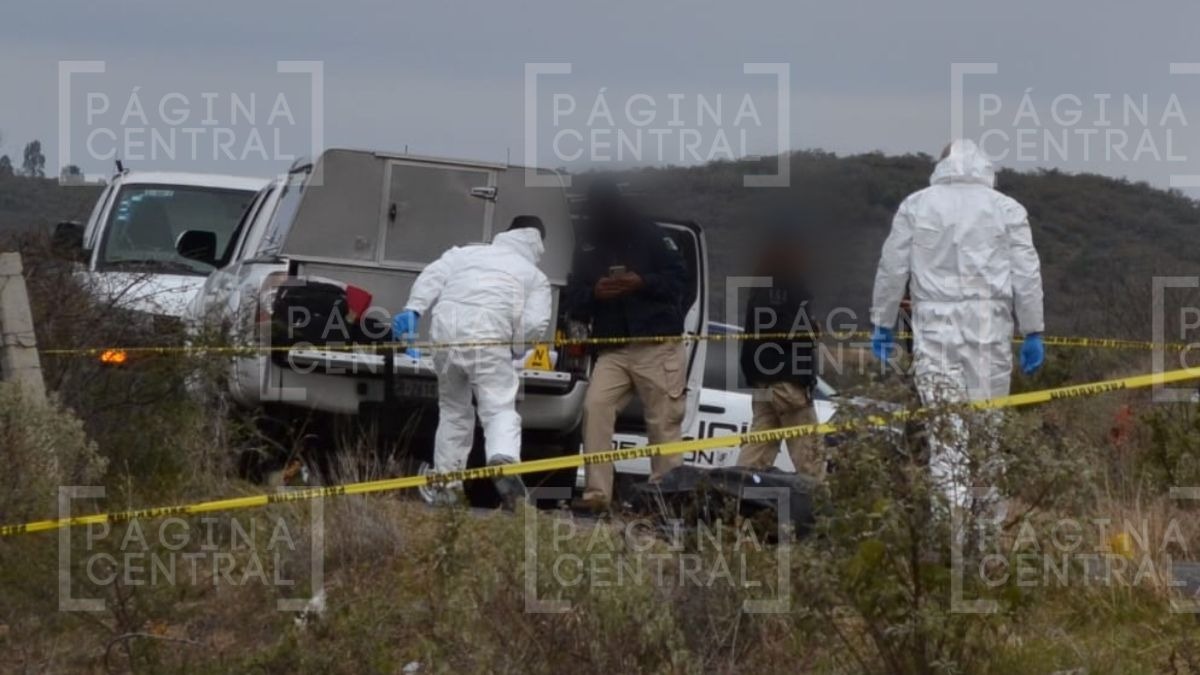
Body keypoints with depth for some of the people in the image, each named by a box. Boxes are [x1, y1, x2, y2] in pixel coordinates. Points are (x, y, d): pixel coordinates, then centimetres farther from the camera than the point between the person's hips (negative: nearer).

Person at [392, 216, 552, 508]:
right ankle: (503, 459, -39)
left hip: (446, 332, 3)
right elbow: (535, 324, 4)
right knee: (500, 408, -8)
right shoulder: (536, 277, 19)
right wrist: (513, 341, 21)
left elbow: (432, 275, 10)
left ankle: (445, 484, 16)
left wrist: (413, 309, 1)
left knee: (453, 410, 18)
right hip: (488, 340, -3)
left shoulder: (467, 253, 27)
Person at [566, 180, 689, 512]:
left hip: (658, 346, -3)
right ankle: (597, 493, -17)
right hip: (612, 349, 3)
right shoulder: (587, 247, 12)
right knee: (595, 407, -17)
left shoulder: (650, 236, 3)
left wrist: (642, 283, -16)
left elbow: (679, 279, 0)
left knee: (664, 422, -4)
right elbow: (573, 300, 10)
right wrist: (594, 292, -12)